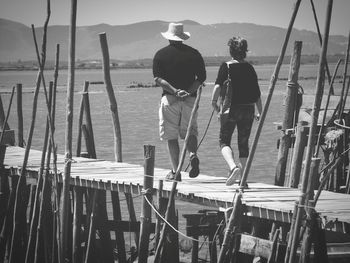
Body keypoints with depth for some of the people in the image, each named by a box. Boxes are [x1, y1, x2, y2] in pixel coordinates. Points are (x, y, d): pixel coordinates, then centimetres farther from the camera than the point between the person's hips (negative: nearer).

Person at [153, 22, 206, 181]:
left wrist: (174, 90, -16)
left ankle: (175, 171, -1)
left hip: (169, 98, -2)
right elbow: (201, 77, 1)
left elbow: (158, 78, -8)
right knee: (189, 132, 13)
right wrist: (188, 91, -8)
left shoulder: (161, 54, 3)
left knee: (171, 136, 3)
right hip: (190, 99, 2)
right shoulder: (194, 53, 8)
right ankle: (193, 155, -16)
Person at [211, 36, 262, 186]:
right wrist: (260, 112, 16)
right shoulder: (249, 68, 7)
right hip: (248, 109, 4)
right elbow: (256, 92, 9)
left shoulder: (226, 67, -3)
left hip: (230, 108, -3)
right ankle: (242, 176, 12)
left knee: (224, 140, 5)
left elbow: (218, 85, -17)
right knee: (243, 143, 12)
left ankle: (233, 167, -20)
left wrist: (214, 101, -11)